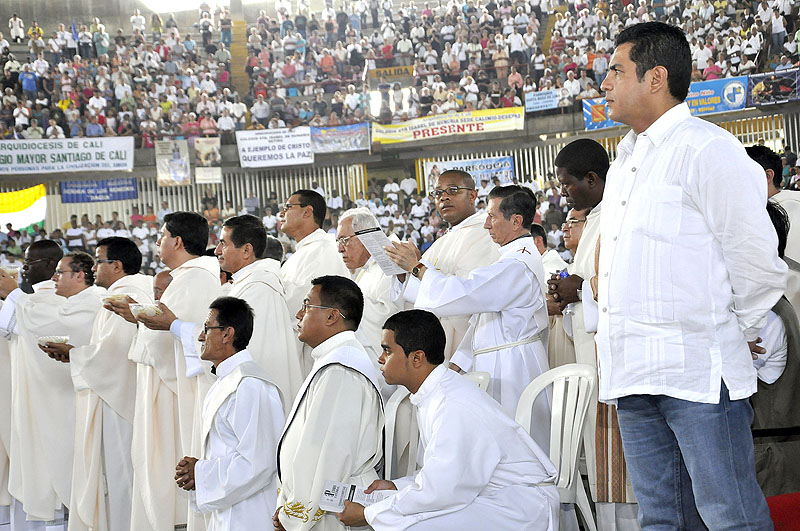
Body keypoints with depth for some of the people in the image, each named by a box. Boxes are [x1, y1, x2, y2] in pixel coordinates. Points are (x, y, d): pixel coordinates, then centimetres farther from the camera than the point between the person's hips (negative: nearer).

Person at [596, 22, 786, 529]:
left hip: (699, 372, -8)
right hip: (635, 374, 8)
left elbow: (757, 263, -9)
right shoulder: (625, 161, 19)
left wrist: (738, 334, 2)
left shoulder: (707, 149, -9)